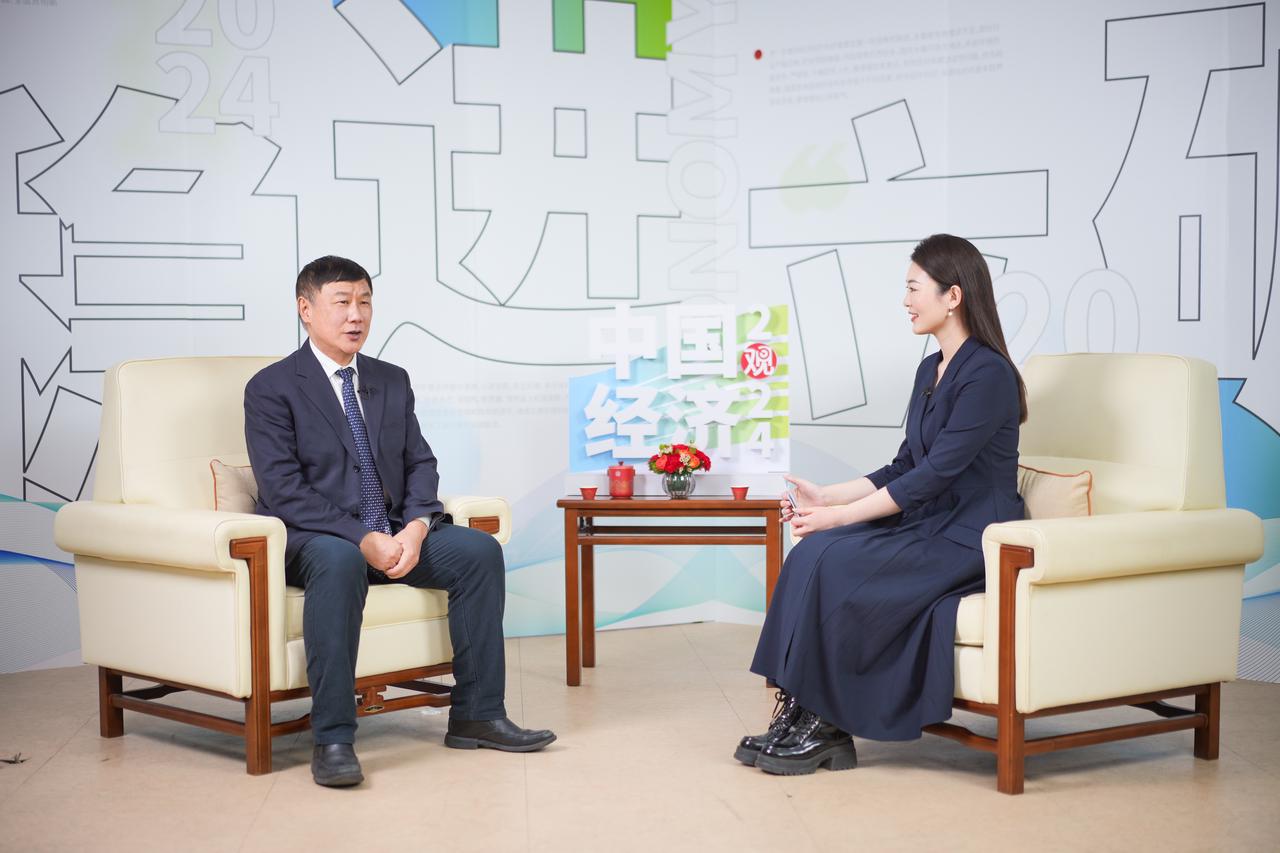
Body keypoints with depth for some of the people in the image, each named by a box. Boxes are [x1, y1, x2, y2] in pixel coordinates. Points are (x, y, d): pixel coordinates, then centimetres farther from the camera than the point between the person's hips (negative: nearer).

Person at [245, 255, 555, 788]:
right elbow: (283, 490, -14)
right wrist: (363, 539, -24)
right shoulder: (270, 388, -5)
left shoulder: (392, 381, 15)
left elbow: (420, 464, 10)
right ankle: (332, 740, -34)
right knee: (340, 562, -39)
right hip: (312, 538, -6)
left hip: (392, 534, 6)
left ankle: (477, 715, -9)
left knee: (480, 550, -16)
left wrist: (415, 527, -12)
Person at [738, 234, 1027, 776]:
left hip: (970, 541, -8)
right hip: (926, 527, 8)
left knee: (834, 563, -24)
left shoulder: (988, 374, -16)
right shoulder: (930, 371, 13)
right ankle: (800, 715, -15)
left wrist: (840, 515, -20)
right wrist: (825, 497, 3)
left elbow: (937, 473, -21)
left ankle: (822, 728, -12)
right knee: (812, 553, -15)